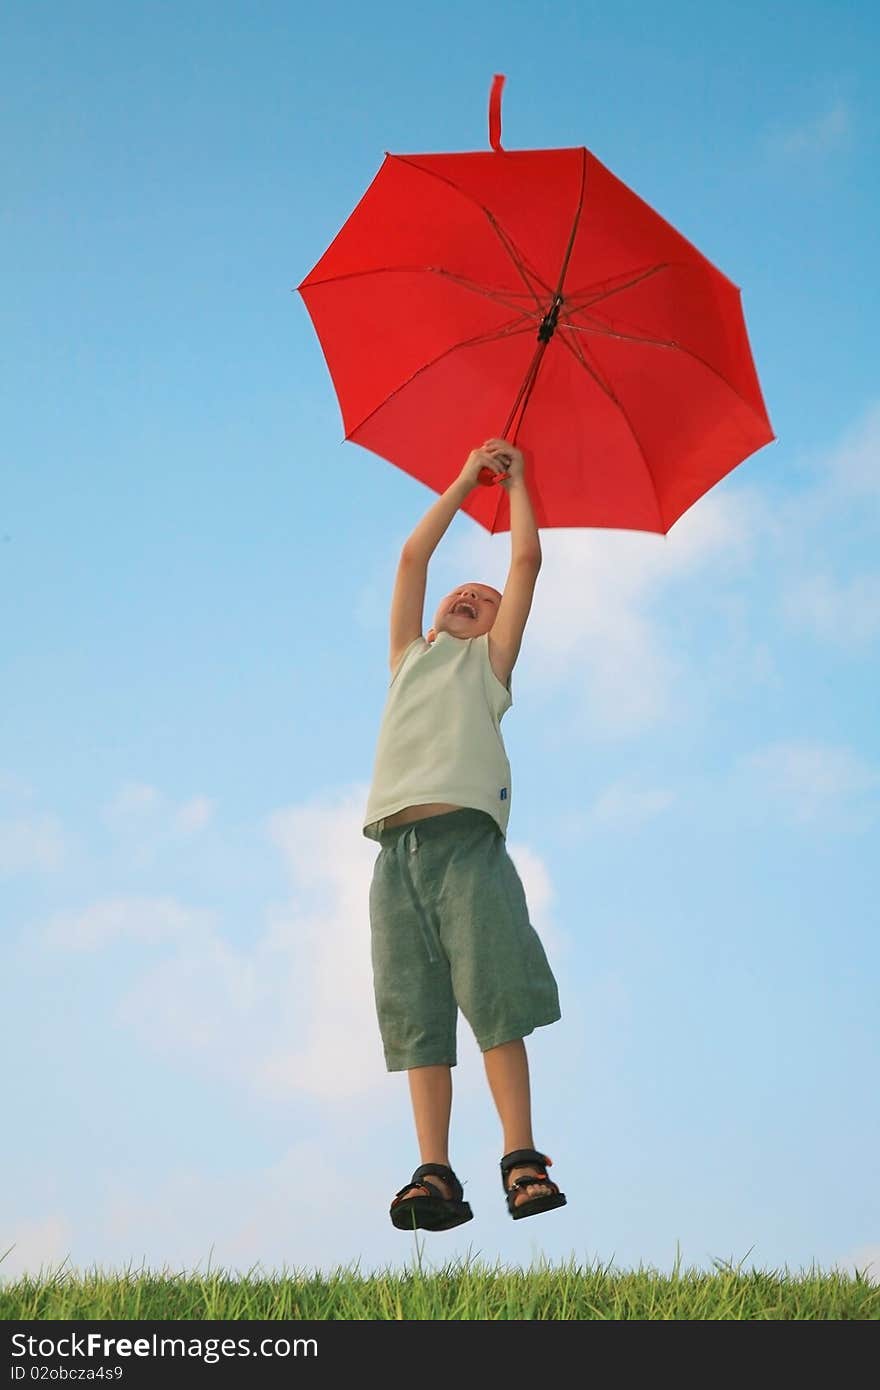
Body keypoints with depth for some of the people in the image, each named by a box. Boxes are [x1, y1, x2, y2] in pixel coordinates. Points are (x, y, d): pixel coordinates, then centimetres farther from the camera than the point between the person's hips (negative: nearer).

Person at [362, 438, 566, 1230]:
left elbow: (528, 558, 19)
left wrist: (516, 480, 32)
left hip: (465, 837, -3)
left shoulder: (489, 661, 22)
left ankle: (523, 1162, -12)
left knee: (495, 1003, -12)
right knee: (417, 1018, -5)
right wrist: (467, 478, 34)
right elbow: (415, 555, 28)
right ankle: (436, 1176, -10)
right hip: (397, 847, 3)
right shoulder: (410, 657, 30)